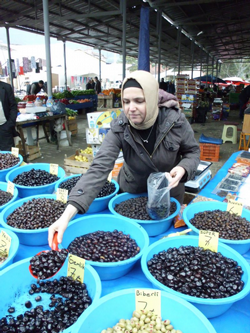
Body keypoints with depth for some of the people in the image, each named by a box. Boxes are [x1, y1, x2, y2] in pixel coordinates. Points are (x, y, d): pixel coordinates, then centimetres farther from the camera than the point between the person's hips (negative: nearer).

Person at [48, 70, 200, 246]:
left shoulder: (176, 120, -24)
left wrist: (182, 168, -32)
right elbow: (99, 168, -36)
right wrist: (68, 214, -47)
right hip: (131, 192, 0)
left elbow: (193, 151, -7)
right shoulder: (119, 129, -26)